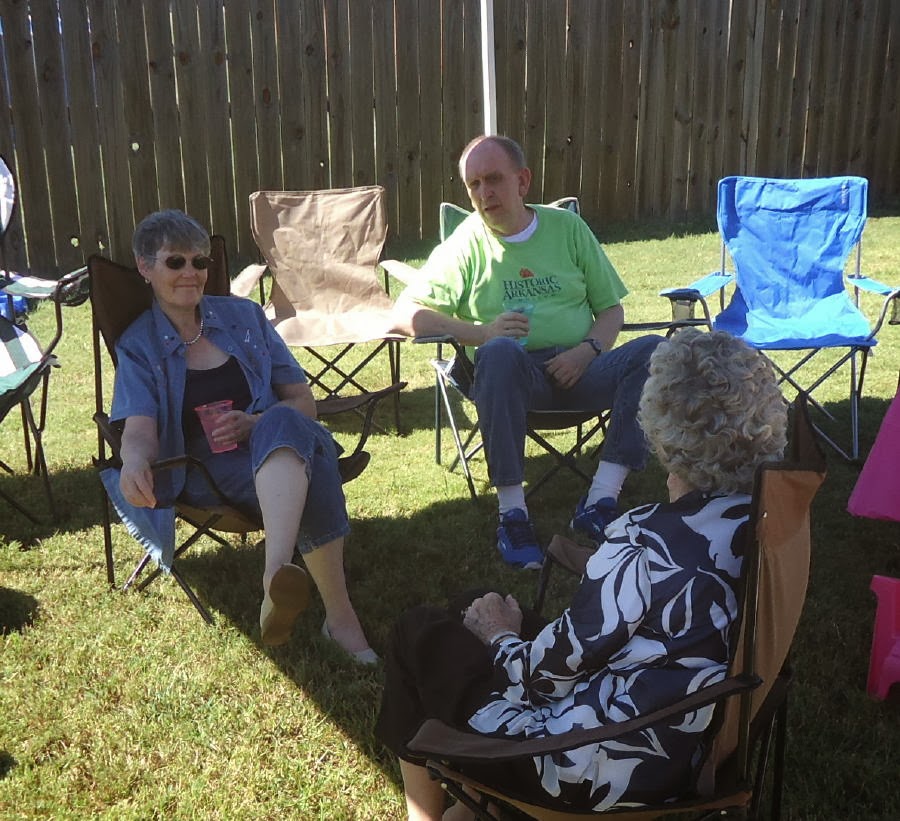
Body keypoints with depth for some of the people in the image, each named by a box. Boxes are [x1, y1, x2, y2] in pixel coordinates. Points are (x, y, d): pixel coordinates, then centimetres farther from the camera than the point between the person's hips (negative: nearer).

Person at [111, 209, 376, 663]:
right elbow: (140, 429, -6)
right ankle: (339, 615, -44)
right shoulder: (138, 346, 11)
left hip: (279, 447, 2)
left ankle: (277, 575, -57)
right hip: (211, 473, -2)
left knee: (283, 422, -39)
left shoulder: (244, 315, 17)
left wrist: (254, 424, -10)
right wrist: (134, 458, -32)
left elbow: (303, 401, 13)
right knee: (309, 466, -37)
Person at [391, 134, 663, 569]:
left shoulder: (567, 227, 15)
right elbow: (406, 315, -1)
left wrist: (588, 350, -7)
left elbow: (611, 308, 16)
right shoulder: (466, 244, 8)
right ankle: (512, 511, -30)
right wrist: (481, 331, -14)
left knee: (654, 351, -25)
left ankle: (600, 501, -27)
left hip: (577, 369, 3)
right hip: (516, 374, -2)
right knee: (499, 352, -37)